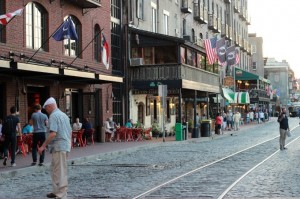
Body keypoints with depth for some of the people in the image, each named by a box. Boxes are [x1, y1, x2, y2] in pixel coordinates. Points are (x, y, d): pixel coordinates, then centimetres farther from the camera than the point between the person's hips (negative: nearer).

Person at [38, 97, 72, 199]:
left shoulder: (53, 116, -12)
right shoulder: (64, 115, 17)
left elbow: (53, 133, -21)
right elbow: (70, 131, 20)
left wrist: (43, 146, -18)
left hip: (59, 147, -9)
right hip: (65, 145, 9)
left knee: (60, 172, -7)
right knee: (55, 169, 17)